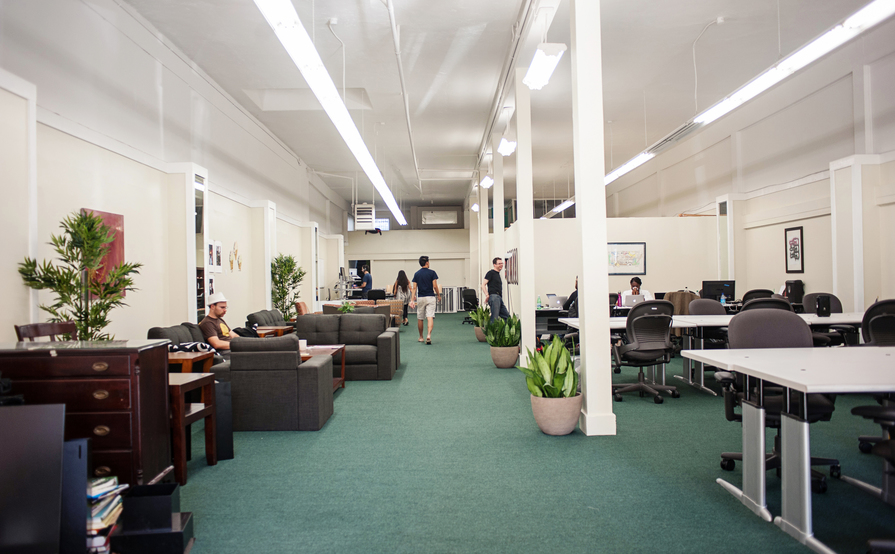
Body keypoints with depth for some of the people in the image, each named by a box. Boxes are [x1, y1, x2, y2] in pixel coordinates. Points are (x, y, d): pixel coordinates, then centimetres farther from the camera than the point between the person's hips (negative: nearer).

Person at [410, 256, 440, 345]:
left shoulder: (416, 274, 4)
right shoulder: (432, 273, -4)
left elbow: (414, 288, 0)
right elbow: (435, 286, -8)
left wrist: (412, 300, -1)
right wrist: (438, 295, 8)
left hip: (420, 298, 3)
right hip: (430, 297, -3)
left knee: (420, 318, 13)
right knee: (430, 317, -9)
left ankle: (421, 337, 23)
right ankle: (429, 334, -27)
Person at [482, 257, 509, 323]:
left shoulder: (498, 274, 24)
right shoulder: (491, 273, -2)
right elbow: (483, 284, -10)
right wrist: (487, 294, -21)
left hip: (499, 298, 9)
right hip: (494, 297, -9)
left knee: (506, 316, 8)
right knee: (494, 317, -13)